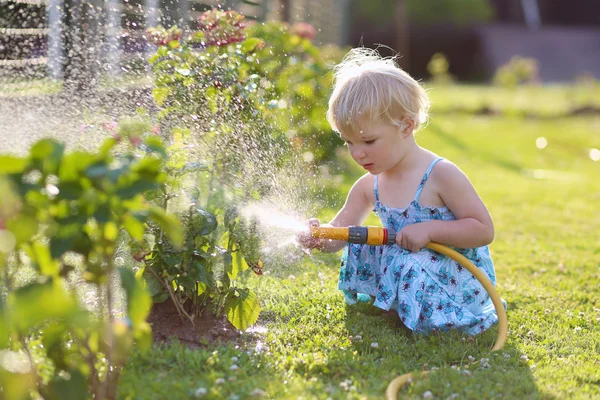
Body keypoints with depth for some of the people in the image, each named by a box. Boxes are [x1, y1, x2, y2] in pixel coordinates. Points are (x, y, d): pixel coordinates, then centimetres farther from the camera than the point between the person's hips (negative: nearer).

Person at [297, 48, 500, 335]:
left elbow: (484, 230, -17)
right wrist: (321, 237, -22)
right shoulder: (368, 187, 1)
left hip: (455, 278, -7)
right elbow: (341, 231, 3)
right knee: (357, 250, -5)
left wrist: (430, 229, -27)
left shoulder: (441, 175, -19)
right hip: (403, 267, 7)